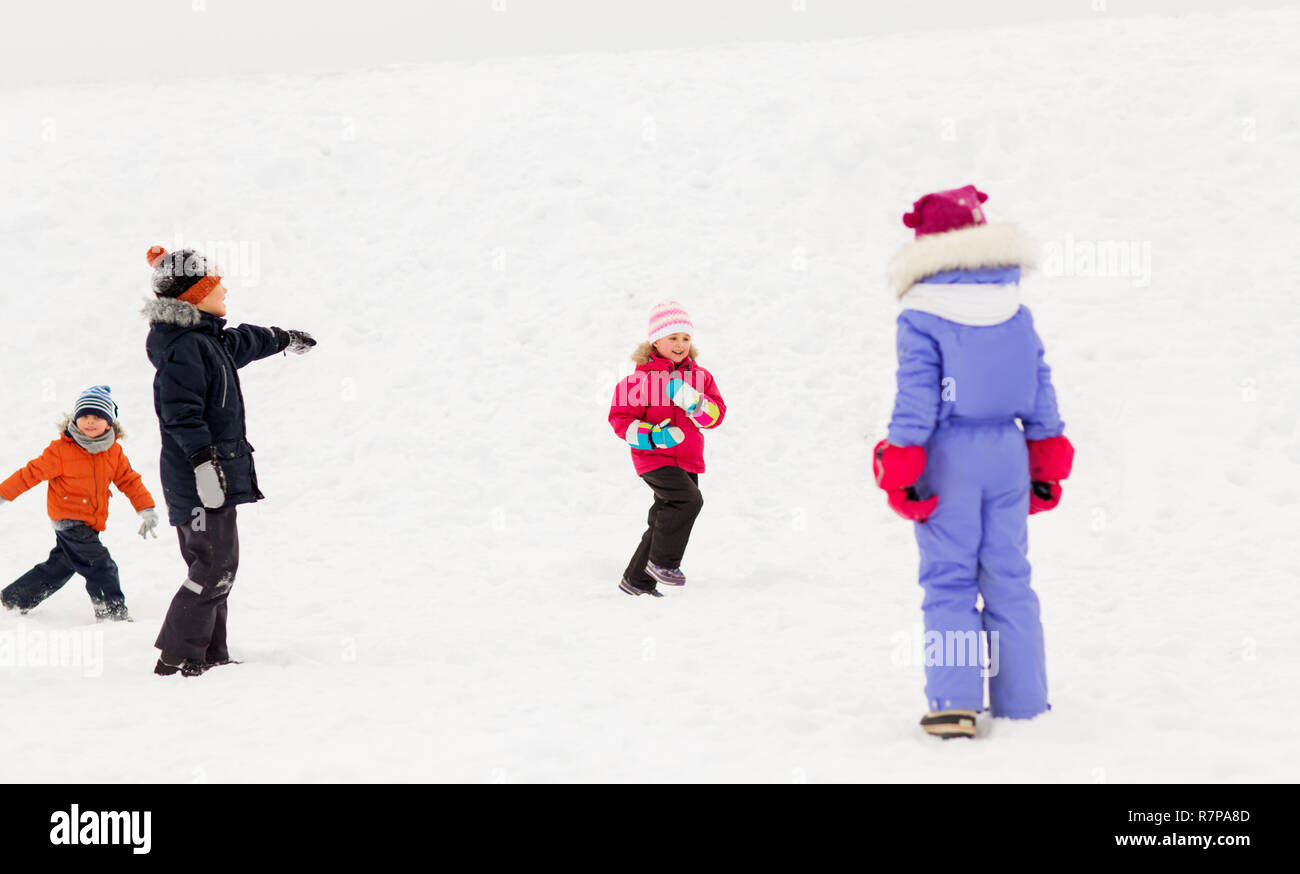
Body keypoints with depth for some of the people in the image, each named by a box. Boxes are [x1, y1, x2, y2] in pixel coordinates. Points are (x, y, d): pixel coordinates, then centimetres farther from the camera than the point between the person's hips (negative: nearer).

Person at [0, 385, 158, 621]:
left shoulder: (114, 451, 2)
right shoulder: (61, 450, -13)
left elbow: (129, 480, 7)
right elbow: (32, 473, -8)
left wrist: (147, 510, 0)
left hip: (91, 524, 7)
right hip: (69, 520, -7)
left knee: (59, 567, 18)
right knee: (101, 565, -15)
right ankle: (113, 613, -9)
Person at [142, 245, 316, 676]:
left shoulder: (208, 338, 17)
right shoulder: (183, 346, -16)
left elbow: (243, 342, 39)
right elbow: (182, 412, -24)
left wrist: (284, 339, 54)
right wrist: (203, 460, -31)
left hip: (214, 473, 11)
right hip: (200, 476, -11)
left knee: (214, 565, 14)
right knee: (215, 565, -12)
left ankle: (211, 655, 20)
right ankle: (177, 658, -11)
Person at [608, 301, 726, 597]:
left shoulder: (699, 376, 7)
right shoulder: (643, 378, -9)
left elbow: (715, 416, -1)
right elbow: (620, 418, -8)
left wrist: (692, 402, -20)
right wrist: (651, 436, -22)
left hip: (688, 460, 7)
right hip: (654, 458, -7)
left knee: (666, 519, 11)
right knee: (689, 500, -26)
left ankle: (637, 580, 24)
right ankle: (662, 561, -12)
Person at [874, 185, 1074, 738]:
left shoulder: (920, 318, -9)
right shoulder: (1016, 313, 6)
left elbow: (916, 396, -12)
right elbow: (1040, 387, 10)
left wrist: (900, 470, -7)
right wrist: (1046, 461, 18)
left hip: (948, 453, -4)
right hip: (1006, 450, 4)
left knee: (948, 579, 1)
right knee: (1008, 575, 11)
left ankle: (955, 702, -5)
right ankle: (1022, 698, 16)